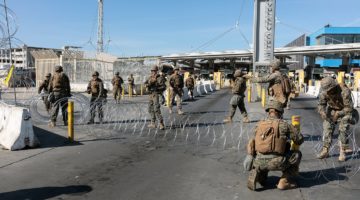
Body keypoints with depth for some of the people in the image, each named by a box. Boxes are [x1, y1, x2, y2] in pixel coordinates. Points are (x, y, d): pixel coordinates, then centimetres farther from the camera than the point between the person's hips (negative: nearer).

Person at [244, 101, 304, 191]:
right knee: (297, 155, 20)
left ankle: (256, 175, 11)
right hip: (276, 162, -4)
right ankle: (284, 181, 15)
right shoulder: (284, 124, 2)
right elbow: (300, 139, 10)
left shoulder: (259, 125, 13)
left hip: (259, 162, 4)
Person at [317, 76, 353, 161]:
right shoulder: (324, 92, -20)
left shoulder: (345, 92, -33)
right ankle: (325, 151, 0)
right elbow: (321, 104, -10)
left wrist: (338, 114, -37)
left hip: (344, 111, -4)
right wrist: (322, 112, -30)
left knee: (343, 130, -16)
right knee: (327, 128, -6)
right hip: (332, 110, 4)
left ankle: (343, 152, -4)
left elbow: (349, 108, -27)